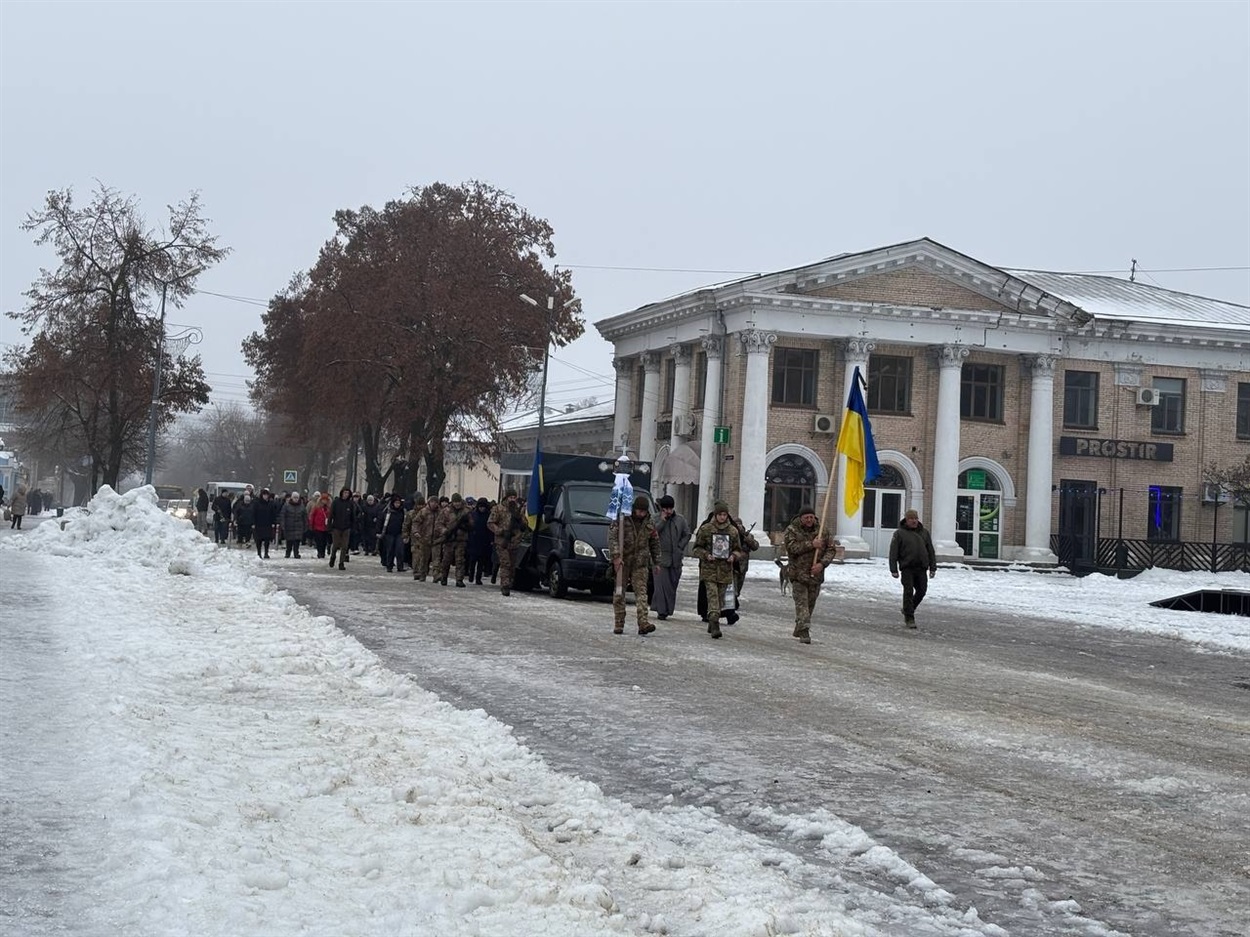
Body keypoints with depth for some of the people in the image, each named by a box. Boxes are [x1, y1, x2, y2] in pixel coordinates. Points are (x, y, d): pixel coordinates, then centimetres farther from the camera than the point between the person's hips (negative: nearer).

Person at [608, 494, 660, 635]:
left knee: (641, 592, -9)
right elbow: (612, 537, -14)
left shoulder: (649, 524, 8)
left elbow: (655, 543, 18)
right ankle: (618, 625, 9)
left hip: (640, 564, 2)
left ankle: (643, 623, -17)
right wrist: (616, 556, -25)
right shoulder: (621, 519, -5)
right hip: (622, 562, -2)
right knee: (619, 593, 3)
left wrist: (656, 563, 17)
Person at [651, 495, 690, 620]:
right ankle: (661, 610, -11)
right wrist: (662, 521, -14)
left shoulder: (680, 520, 10)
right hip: (661, 556, -3)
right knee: (661, 583, -11)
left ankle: (669, 609, 15)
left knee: (673, 584, 6)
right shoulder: (656, 519, 1)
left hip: (676, 557, 3)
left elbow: (687, 535, 15)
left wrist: (680, 547, 4)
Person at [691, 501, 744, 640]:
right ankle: (714, 625, -22)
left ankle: (712, 623, 26)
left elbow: (738, 550, 15)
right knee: (712, 596, -15)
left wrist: (734, 556, -6)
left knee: (720, 597, 10)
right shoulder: (705, 529, 0)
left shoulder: (733, 530, 7)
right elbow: (697, 548, 6)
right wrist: (705, 555, -13)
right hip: (709, 569, -3)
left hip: (725, 570, 3)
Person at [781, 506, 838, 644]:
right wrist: (811, 545, -22)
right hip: (798, 574, -4)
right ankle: (804, 631, -15)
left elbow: (831, 549, 1)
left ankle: (799, 630, 26)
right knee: (801, 602, -11)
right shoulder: (791, 530, -4)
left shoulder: (822, 530, 4)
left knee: (811, 602, 12)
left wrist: (822, 563, -15)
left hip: (816, 574, 4)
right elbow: (792, 547, -18)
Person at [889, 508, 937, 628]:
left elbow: (931, 551, 15)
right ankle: (909, 618, 0)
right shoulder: (899, 533, 1)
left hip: (921, 568, 4)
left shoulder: (924, 533, 13)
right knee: (908, 592, -6)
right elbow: (893, 553, -1)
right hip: (907, 568, -4)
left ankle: (907, 610, 25)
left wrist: (933, 568, 9)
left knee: (921, 591, 3)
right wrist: (894, 570, -7)